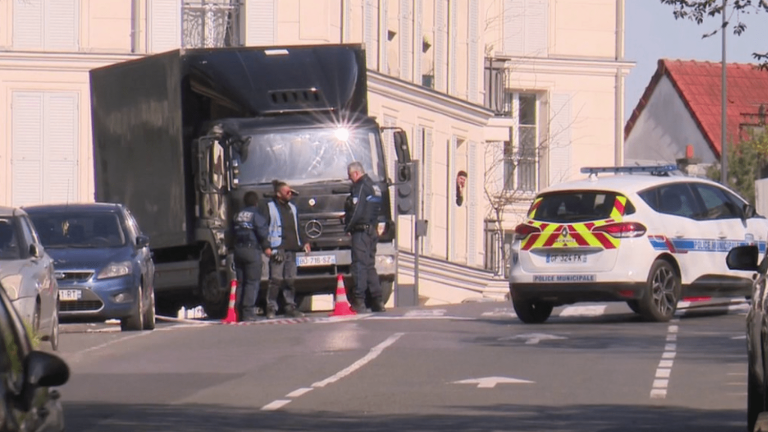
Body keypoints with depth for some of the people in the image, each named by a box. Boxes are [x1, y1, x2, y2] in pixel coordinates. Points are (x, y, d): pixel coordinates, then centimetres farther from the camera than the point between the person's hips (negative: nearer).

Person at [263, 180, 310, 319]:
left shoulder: (292, 208, 20)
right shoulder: (270, 208, 0)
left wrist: (303, 243, 14)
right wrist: (268, 247, -14)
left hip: (291, 250, 6)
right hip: (278, 250, -6)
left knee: (291, 280, 6)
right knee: (276, 279, -10)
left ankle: (290, 306, 12)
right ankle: (271, 308, -7)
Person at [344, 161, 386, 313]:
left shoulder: (360, 187, -12)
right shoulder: (374, 187, 17)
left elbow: (356, 212, -19)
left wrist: (347, 227, -7)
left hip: (361, 231, -9)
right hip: (373, 231, 9)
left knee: (359, 265, -9)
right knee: (370, 265, 13)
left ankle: (359, 302, -13)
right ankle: (377, 301, 11)